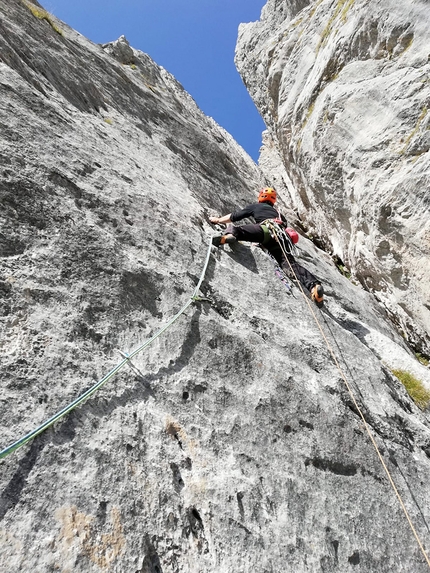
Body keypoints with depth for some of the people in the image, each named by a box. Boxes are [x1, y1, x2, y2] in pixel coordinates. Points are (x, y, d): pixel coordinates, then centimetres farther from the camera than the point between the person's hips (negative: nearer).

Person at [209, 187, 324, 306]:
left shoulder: (256, 206, 33)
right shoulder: (278, 213, 44)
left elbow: (235, 216, 34)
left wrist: (218, 220, 47)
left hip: (267, 229, -4)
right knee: (290, 264, -11)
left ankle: (229, 235, -51)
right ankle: (313, 285, -32)